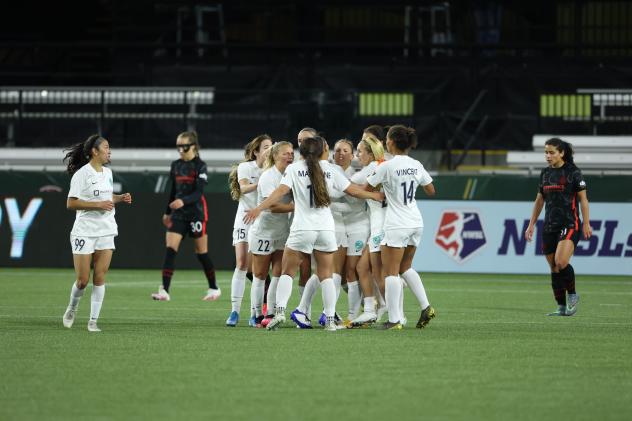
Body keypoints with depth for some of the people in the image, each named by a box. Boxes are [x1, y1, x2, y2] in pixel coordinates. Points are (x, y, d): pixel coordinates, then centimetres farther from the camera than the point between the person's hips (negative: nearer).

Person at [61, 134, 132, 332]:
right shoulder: (82, 174, -11)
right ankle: (72, 309, 26)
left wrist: (120, 198, 5)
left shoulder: (107, 173, 11)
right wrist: (98, 205, -21)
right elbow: (71, 203, -15)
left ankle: (93, 321, 2)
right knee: (82, 280, -2)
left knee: (100, 277, -2)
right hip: (84, 232, -6)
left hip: (106, 232, 6)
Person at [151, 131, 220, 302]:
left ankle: (214, 288, 22)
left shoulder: (199, 166, -9)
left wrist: (183, 201, -34)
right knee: (170, 250, -9)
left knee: (202, 253, 4)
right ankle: (164, 291, -15)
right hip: (178, 214, 5)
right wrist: (167, 212, 23)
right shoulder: (175, 165, 9)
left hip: (196, 213, -5)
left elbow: (198, 192, -18)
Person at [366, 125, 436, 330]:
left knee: (390, 272, -2)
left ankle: (394, 319, -7)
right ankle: (425, 307, 10)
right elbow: (431, 191, 14)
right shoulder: (416, 165, 4)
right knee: (405, 267, 21)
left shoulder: (387, 167, -13)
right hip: (416, 222, 7)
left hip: (396, 225, -7)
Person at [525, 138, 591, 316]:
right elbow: (539, 200, 20)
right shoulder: (545, 173, 12)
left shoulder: (573, 172, -5)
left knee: (561, 262, -22)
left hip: (570, 224, -6)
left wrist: (586, 224, -8)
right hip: (550, 226, 6)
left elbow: (583, 199, -4)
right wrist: (531, 224, 18)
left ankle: (572, 295, -1)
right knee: (554, 268, 3)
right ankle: (562, 308, 10)